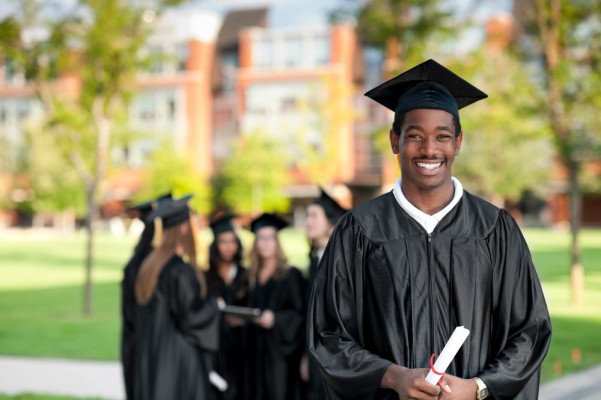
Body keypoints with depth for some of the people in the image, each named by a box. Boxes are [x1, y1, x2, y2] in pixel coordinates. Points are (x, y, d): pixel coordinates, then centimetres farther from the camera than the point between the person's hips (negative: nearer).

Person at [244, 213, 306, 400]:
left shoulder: (290, 275, -1)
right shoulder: (252, 277, 13)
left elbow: (299, 313, -6)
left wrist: (275, 318, -19)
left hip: (280, 351, -5)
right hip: (256, 351, 5)